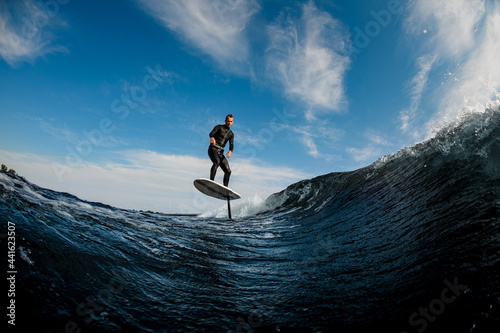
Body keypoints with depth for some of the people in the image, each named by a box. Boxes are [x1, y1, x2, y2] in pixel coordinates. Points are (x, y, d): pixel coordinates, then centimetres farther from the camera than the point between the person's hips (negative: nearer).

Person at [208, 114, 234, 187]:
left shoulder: (231, 134, 19)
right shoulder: (219, 127, 7)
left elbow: (231, 145, 5)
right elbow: (211, 133, -12)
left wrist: (230, 151, -19)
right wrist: (212, 138, -38)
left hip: (220, 153, 5)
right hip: (213, 149, -5)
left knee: (228, 171, -7)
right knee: (217, 162, -35)